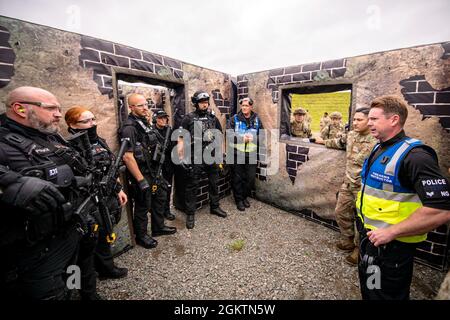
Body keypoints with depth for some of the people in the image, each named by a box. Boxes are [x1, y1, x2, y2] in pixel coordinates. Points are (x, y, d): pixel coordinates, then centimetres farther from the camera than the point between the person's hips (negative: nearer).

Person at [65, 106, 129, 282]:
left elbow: (113, 168, 12)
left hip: (109, 200, 7)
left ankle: (107, 268, 45)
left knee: (105, 237, 23)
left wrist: (119, 190, 13)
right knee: (89, 243, 12)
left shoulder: (100, 141, 6)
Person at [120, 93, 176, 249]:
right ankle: (141, 236, 28)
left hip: (152, 170, 9)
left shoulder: (144, 122, 9)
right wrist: (141, 180, -24)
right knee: (143, 206, 6)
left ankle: (158, 227, 38)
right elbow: (127, 156, -25)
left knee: (160, 197, 19)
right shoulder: (129, 127, -20)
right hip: (141, 174, -9)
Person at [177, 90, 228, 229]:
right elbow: (181, 140, -5)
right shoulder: (188, 119, -4)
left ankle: (215, 207, 35)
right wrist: (180, 159, -10)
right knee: (192, 187, 4)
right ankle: (190, 214, 18)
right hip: (195, 159, -4)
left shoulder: (213, 117, 7)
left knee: (214, 183, 16)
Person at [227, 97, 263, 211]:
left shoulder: (257, 120, 7)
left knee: (251, 177, 10)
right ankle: (239, 200, 23)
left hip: (251, 154, 3)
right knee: (237, 178, 7)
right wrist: (242, 138, -17)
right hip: (237, 153, -2)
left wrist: (253, 138, -12)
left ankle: (245, 197, 31)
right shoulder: (234, 119, -1)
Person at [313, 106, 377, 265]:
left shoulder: (377, 141, -21)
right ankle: (348, 241, 40)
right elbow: (339, 142, 26)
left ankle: (359, 249, 28)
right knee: (340, 212, 18)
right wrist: (324, 141, 38)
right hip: (348, 184, 8)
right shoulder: (351, 135, 4)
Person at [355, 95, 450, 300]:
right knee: (368, 290, 26)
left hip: (391, 245, -8)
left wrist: (391, 232, -25)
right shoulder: (378, 149, 7)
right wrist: (364, 229, 13)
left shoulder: (414, 155, -21)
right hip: (369, 237, 8)